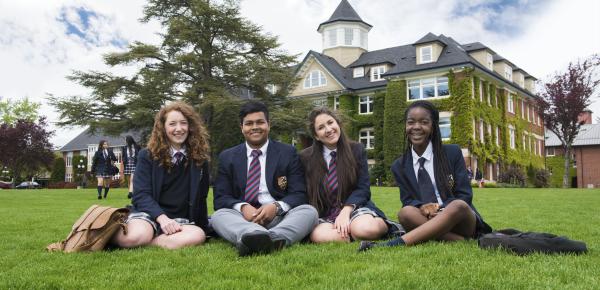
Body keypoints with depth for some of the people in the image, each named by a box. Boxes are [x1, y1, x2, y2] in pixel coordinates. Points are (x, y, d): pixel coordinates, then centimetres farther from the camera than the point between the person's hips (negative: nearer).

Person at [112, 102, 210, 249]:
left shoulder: (199, 158, 8)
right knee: (135, 236, -40)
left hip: (180, 220, 3)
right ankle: (113, 235, -5)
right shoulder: (147, 156, 3)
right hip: (149, 213, -3)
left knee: (198, 236, -35)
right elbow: (141, 194, -7)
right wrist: (162, 217, -23)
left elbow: (201, 196, 15)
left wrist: (203, 224, 13)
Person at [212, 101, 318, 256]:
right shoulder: (227, 157, 12)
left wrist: (276, 207, -21)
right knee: (218, 216, -29)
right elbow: (220, 198, 5)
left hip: (280, 218, 0)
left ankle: (272, 239, -56)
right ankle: (253, 236, -60)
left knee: (309, 211, -28)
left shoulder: (288, 153, 9)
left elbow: (299, 195, 2)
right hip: (243, 219, 1)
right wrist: (242, 207, -18)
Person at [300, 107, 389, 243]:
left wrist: (345, 212, -17)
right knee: (319, 236, -36)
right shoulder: (306, 157, 4)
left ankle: (382, 224, -1)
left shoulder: (357, 150, 5)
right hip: (324, 216, 1)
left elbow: (363, 188, -1)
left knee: (366, 229, -37)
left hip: (354, 208, -1)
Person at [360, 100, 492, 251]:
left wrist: (440, 209, -20)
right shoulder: (399, 166, 8)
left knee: (458, 205, -36)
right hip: (426, 221, 2)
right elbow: (407, 200, 5)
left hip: (462, 221, -1)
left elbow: (464, 195, -1)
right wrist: (422, 207, -20)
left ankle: (395, 243, -45)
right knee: (405, 212, -30)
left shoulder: (453, 153, 2)